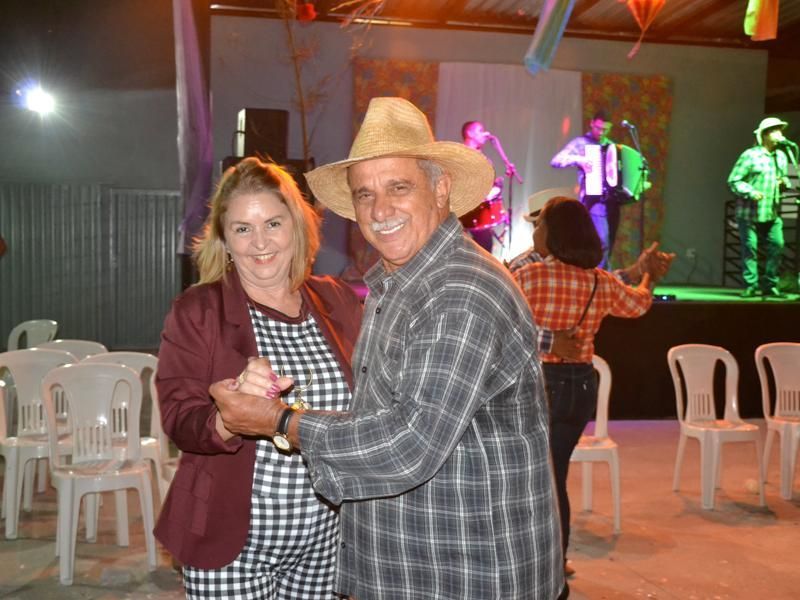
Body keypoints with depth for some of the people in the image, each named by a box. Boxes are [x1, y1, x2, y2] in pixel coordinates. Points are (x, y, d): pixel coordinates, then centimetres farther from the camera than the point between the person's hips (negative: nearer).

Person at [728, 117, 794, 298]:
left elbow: (784, 178, 25)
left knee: (777, 246, -1)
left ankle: (769, 285, 11)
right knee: (750, 248, -4)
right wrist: (751, 192, -21)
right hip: (749, 213, -6)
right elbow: (733, 180, -7)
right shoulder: (750, 155, -6)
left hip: (772, 214, 6)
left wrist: (785, 182, 0)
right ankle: (750, 285, 4)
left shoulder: (782, 156, 14)